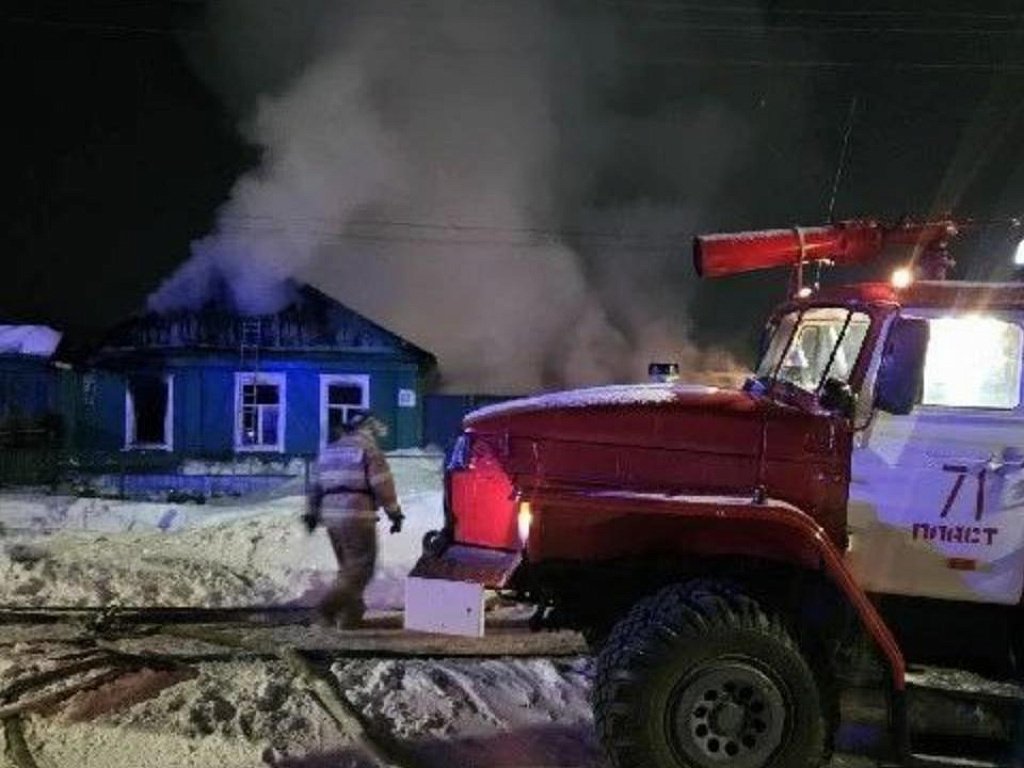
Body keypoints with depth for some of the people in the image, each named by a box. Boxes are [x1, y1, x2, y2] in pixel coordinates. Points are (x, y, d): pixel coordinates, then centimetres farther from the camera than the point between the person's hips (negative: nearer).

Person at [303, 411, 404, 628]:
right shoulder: (369, 450, -3)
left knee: (348, 566, 16)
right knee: (361, 566, -4)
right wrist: (395, 513, -3)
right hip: (358, 516, -7)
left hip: (331, 516, 7)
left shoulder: (328, 451, 18)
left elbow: (314, 486, 19)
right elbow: (383, 485, -9)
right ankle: (332, 604, -20)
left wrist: (311, 513, 23)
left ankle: (352, 613, 16)